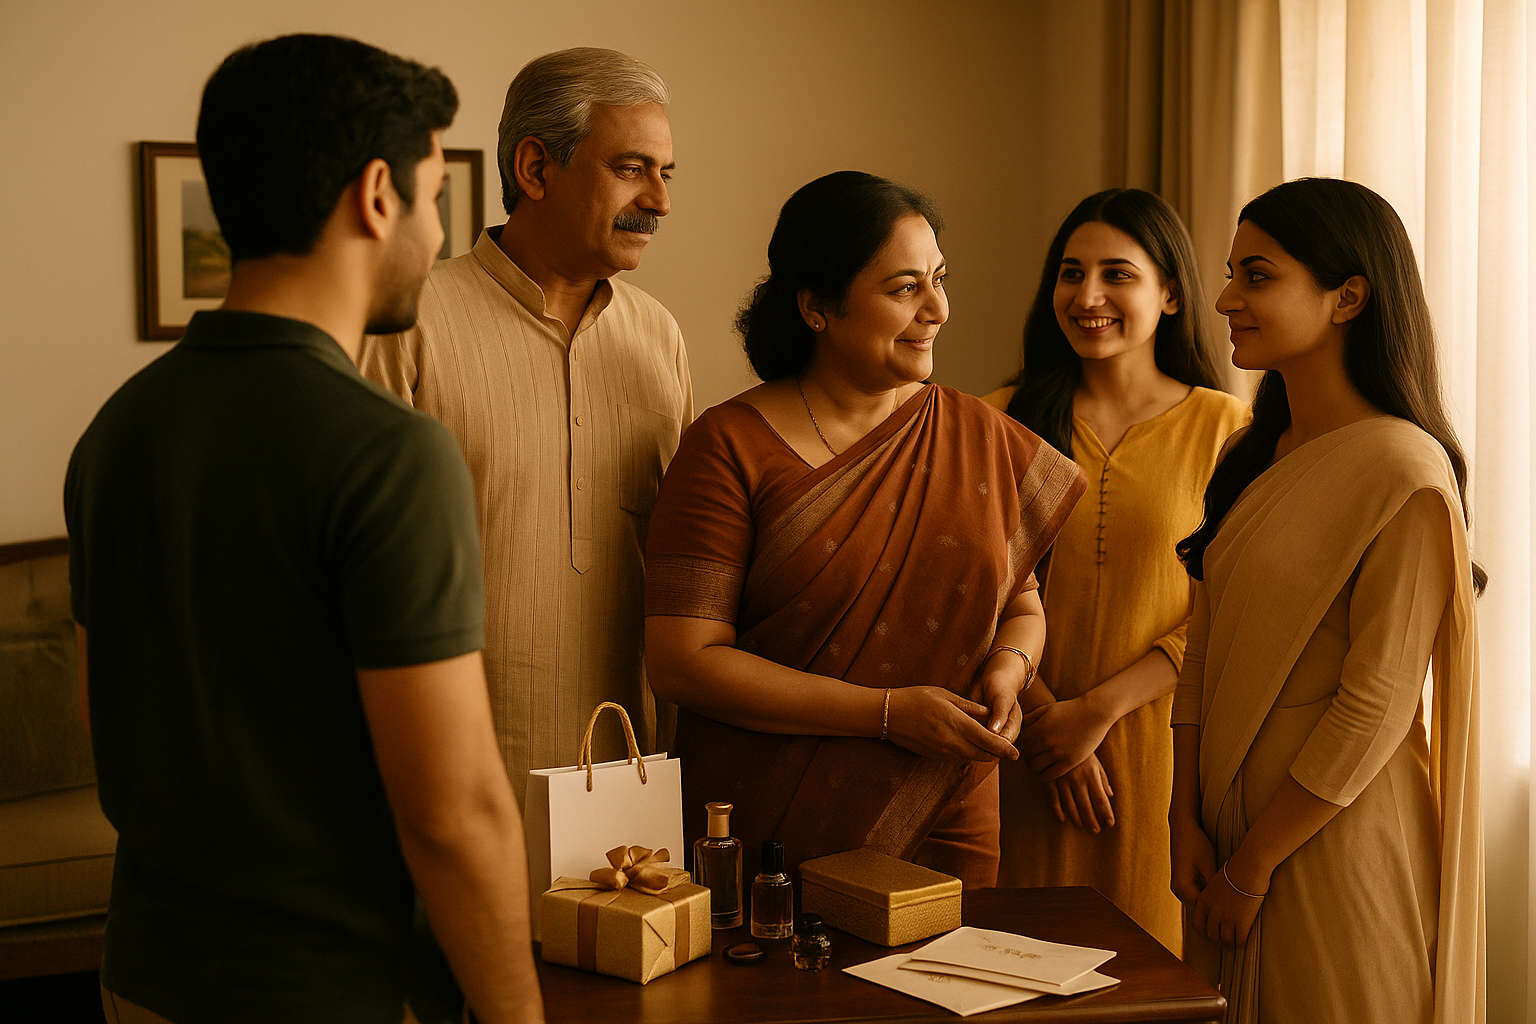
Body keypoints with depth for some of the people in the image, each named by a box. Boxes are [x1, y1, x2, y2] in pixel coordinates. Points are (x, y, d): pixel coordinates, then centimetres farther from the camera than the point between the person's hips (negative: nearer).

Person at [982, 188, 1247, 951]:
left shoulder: (1224, 429, 0)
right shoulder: (1005, 421, 4)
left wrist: (1101, 708, -12)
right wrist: (1045, 717, -10)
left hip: (1161, 748, -1)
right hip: (1032, 751, 1)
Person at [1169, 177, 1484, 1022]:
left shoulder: (1403, 471, -16)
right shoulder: (1253, 460, 7)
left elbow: (1376, 706, -18)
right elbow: (1204, 654, 7)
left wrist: (1251, 866, -13)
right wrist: (1187, 820, -2)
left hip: (1335, 848, -7)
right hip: (1229, 831, 7)